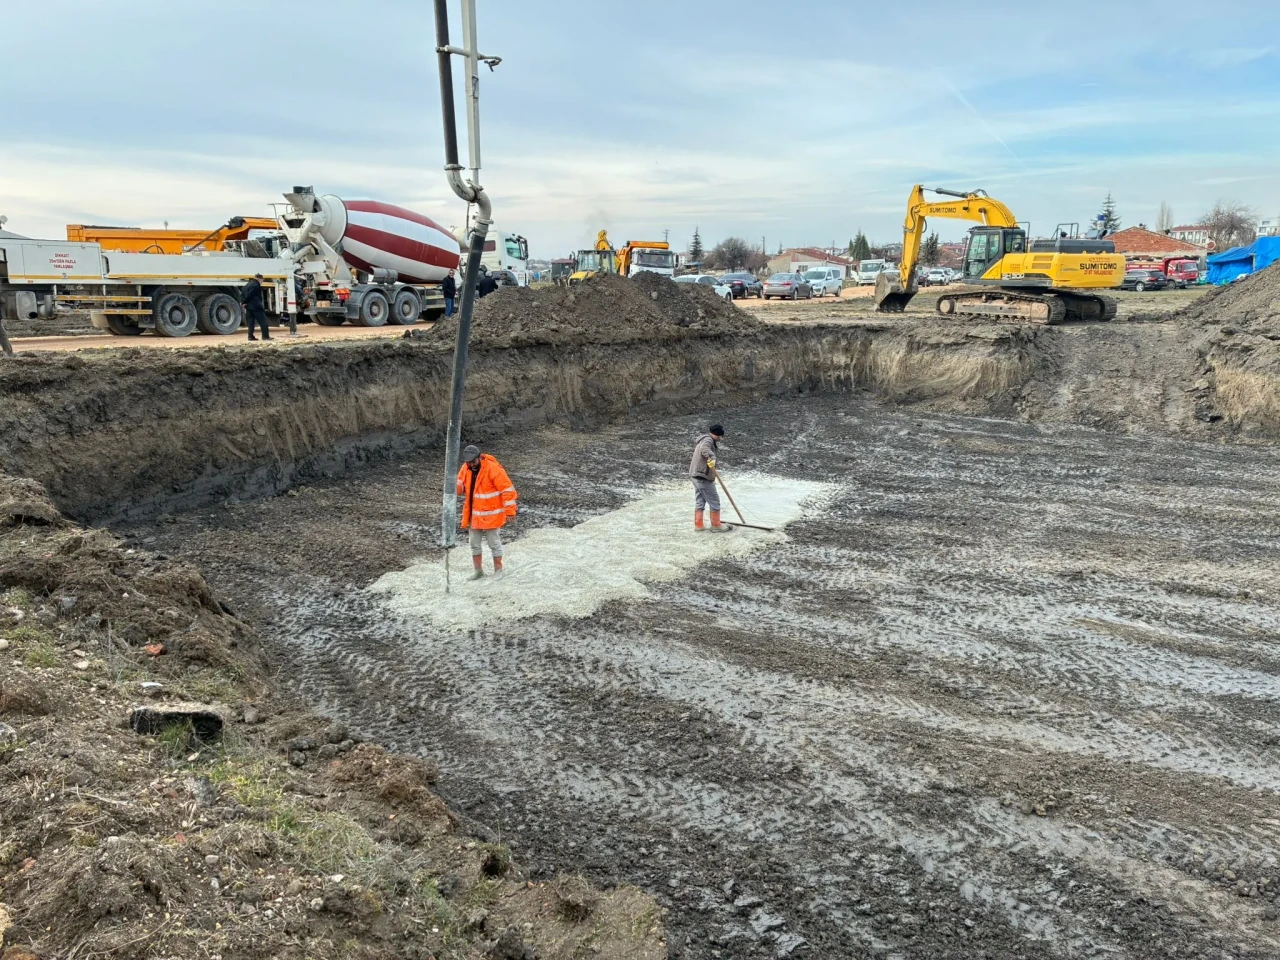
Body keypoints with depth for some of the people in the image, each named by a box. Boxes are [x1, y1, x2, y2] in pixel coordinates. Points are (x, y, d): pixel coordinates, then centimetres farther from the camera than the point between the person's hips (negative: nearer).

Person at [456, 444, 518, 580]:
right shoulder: (465, 468, -2)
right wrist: (455, 486, -16)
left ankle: (498, 570, 23)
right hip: (474, 515, 6)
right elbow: (460, 487, 10)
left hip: (491, 515, -6)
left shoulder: (493, 468, -21)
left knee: (494, 543, 7)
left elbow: (507, 490, -19)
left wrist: (509, 511, -20)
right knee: (475, 544, 15)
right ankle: (478, 570, 29)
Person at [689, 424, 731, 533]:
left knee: (699, 501, 14)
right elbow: (704, 449, -37)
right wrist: (711, 457, -52)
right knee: (714, 501, 0)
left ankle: (698, 525, 16)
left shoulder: (703, 439, 17)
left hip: (695, 476, 10)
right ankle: (716, 526, 6)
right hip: (703, 477, -10)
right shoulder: (708, 440, -15)